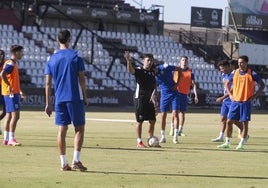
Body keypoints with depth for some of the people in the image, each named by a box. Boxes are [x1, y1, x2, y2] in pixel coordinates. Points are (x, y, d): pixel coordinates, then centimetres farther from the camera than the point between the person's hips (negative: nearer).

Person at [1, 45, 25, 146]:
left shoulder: (13, 64, 18)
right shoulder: (10, 64, -12)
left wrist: (19, 91, 23)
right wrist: (9, 86, -26)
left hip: (14, 92, 10)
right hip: (11, 93, -10)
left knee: (9, 115, 10)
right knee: (15, 115, -12)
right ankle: (11, 139, -13)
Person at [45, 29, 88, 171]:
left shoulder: (51, 59, 7)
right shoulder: (75, 56, -3)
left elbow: (48, 83, 6)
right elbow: (81, 79, -6)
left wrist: (48, 104, 9)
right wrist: (85, 98, 3)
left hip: (59, 99, 3)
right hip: (75, 98, -3)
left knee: (61, 130, 5)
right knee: (79, 128, 4)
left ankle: (64, 163, 2)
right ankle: (76, 160, -6)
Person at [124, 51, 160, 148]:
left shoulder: (152, 72, 12)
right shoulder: (139, 70, -7)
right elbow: (131, 70, -29)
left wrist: (154, 97, 19)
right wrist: (128, 61, -47)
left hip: (149, 99, 6)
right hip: (140, 99, -6)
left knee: (152, 120, 7)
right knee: (139, 121, -3)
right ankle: (139, 142, 3)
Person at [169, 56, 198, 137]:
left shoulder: (190, 72, 6)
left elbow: (193, 84, 4)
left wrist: (195, 95, -4)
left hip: (184, 94, 1)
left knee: (182, 112, 1)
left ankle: (180, 130, 7)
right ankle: (172, 129, 2)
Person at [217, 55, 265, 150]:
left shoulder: (252, 74, -6)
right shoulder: (235, 73, 4)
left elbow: (262, 85, -1)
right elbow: (227, 83, 19)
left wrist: (254, 96, -8)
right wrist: (230, 94, 6)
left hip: (246, 102, -3)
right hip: (235, 101, 4)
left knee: (245, 123, -1)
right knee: (229, 121, 1)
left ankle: (241, 144, 6)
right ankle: (227, 142, 11)